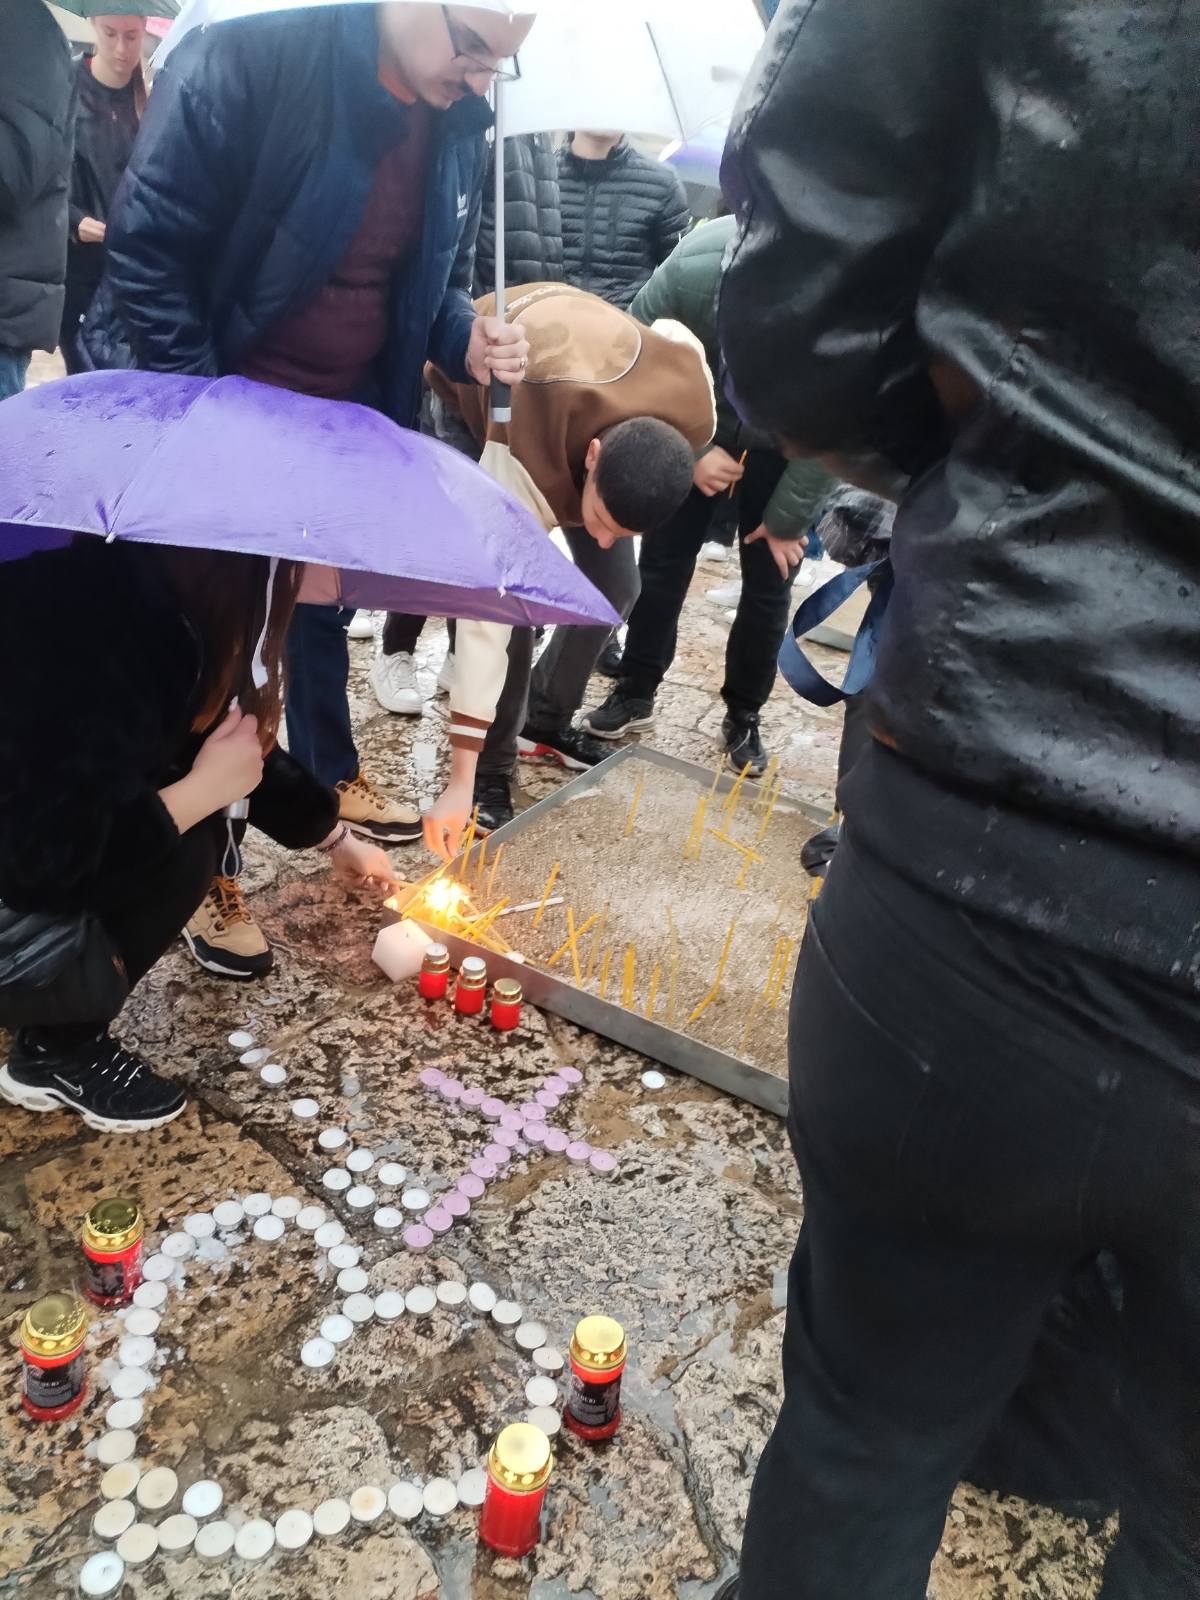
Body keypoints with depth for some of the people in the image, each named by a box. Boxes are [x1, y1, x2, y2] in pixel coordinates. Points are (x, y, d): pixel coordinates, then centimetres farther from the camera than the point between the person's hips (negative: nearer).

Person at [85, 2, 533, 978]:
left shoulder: (459, 128, -3)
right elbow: (149, 249, -20)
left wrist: (465, 341, -12)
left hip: (346, 427, 6)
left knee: (323, 607, 22)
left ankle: (331, 774, 47)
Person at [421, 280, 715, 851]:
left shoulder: (697, 413, -33)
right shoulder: (526, 461, -46)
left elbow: (676, 335, -10)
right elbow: (485, 613, -44)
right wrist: (461, 782, -44)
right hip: (468, 389, -4)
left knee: (614, 586, -1)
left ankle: (545, 722, 21)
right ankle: (490, 771, -6)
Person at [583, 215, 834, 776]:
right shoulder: (693, 267, -33)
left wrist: (787, 518, -13)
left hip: (787, 449, 0)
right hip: (703, 434, 1)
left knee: (768, 581, 0)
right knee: (662, 560, 3)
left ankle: (743, 718, 16)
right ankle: (635, 691, 20)